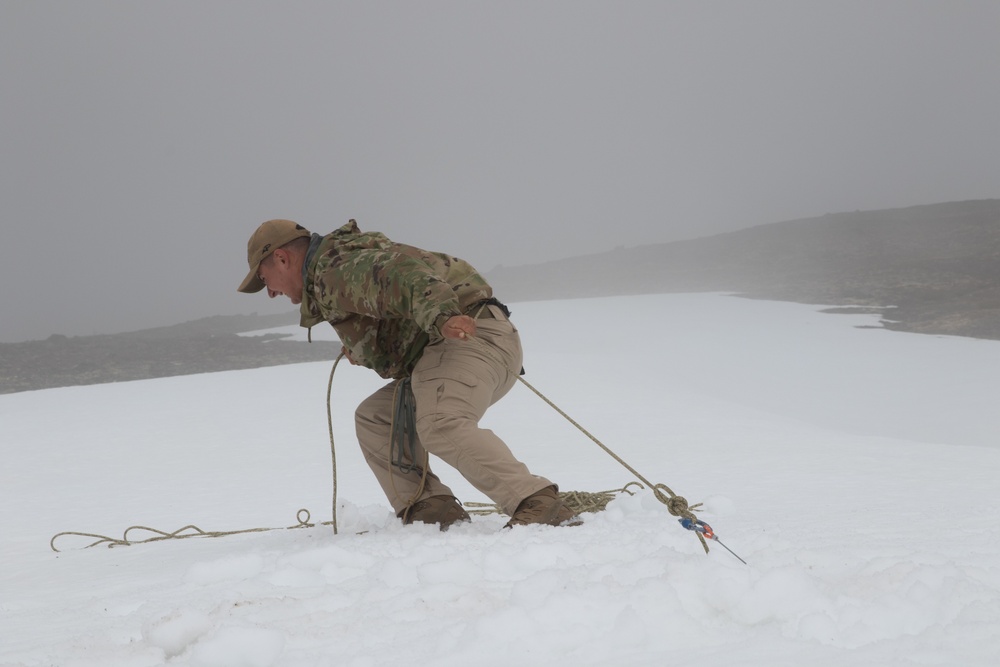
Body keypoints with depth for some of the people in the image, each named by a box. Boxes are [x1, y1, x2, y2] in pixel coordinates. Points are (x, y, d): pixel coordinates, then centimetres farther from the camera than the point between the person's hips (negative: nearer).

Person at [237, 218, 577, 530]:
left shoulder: (337, 268, -9)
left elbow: (400, 272, -28)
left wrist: (441, 317, -45)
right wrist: (361, 349, 21)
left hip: (470, 336, -11)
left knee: (441, 427, -32)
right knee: (372, 417, 14)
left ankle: (538, 504, -39)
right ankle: (429, 508, 0)